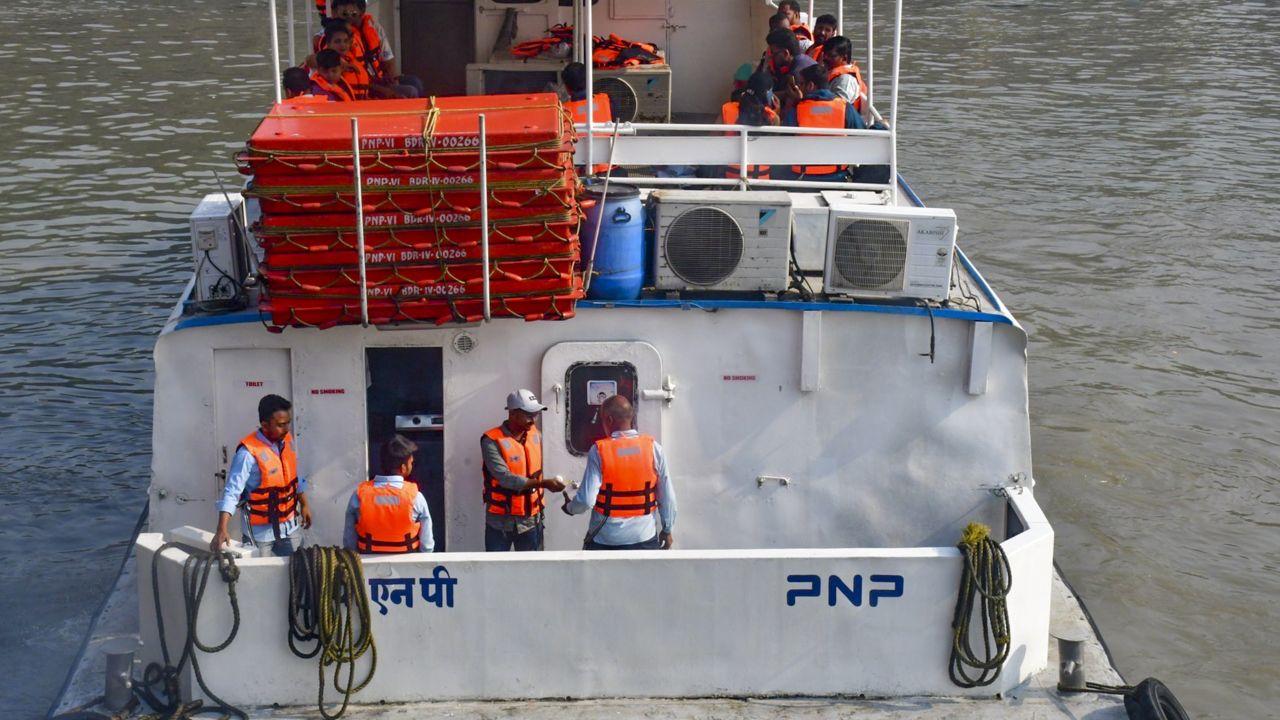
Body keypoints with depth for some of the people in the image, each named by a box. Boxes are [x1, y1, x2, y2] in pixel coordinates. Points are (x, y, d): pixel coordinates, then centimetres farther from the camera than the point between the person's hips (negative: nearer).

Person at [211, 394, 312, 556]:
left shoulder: (287, 440, -3)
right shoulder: (249, 452, -24)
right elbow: (232, 492, -25)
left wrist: (304, 505, 16)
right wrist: (221, 530, -32)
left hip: (290, 525, 6)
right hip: (260, 530, -6)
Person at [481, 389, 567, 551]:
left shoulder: (536, 435, 4)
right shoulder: (492, 441, -16)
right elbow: (505, 477, -24)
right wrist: (544, 483, -30)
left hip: (531, 520, 5)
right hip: (500, 521, -5)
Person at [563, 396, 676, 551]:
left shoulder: (599, 450, -12)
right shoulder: (653, 448, -6)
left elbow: (587, 500, -14)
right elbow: (667, 496, -2)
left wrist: (569, 507, 8)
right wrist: (667, 530, 12)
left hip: (604, 539, -1)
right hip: (645, 538, 2)